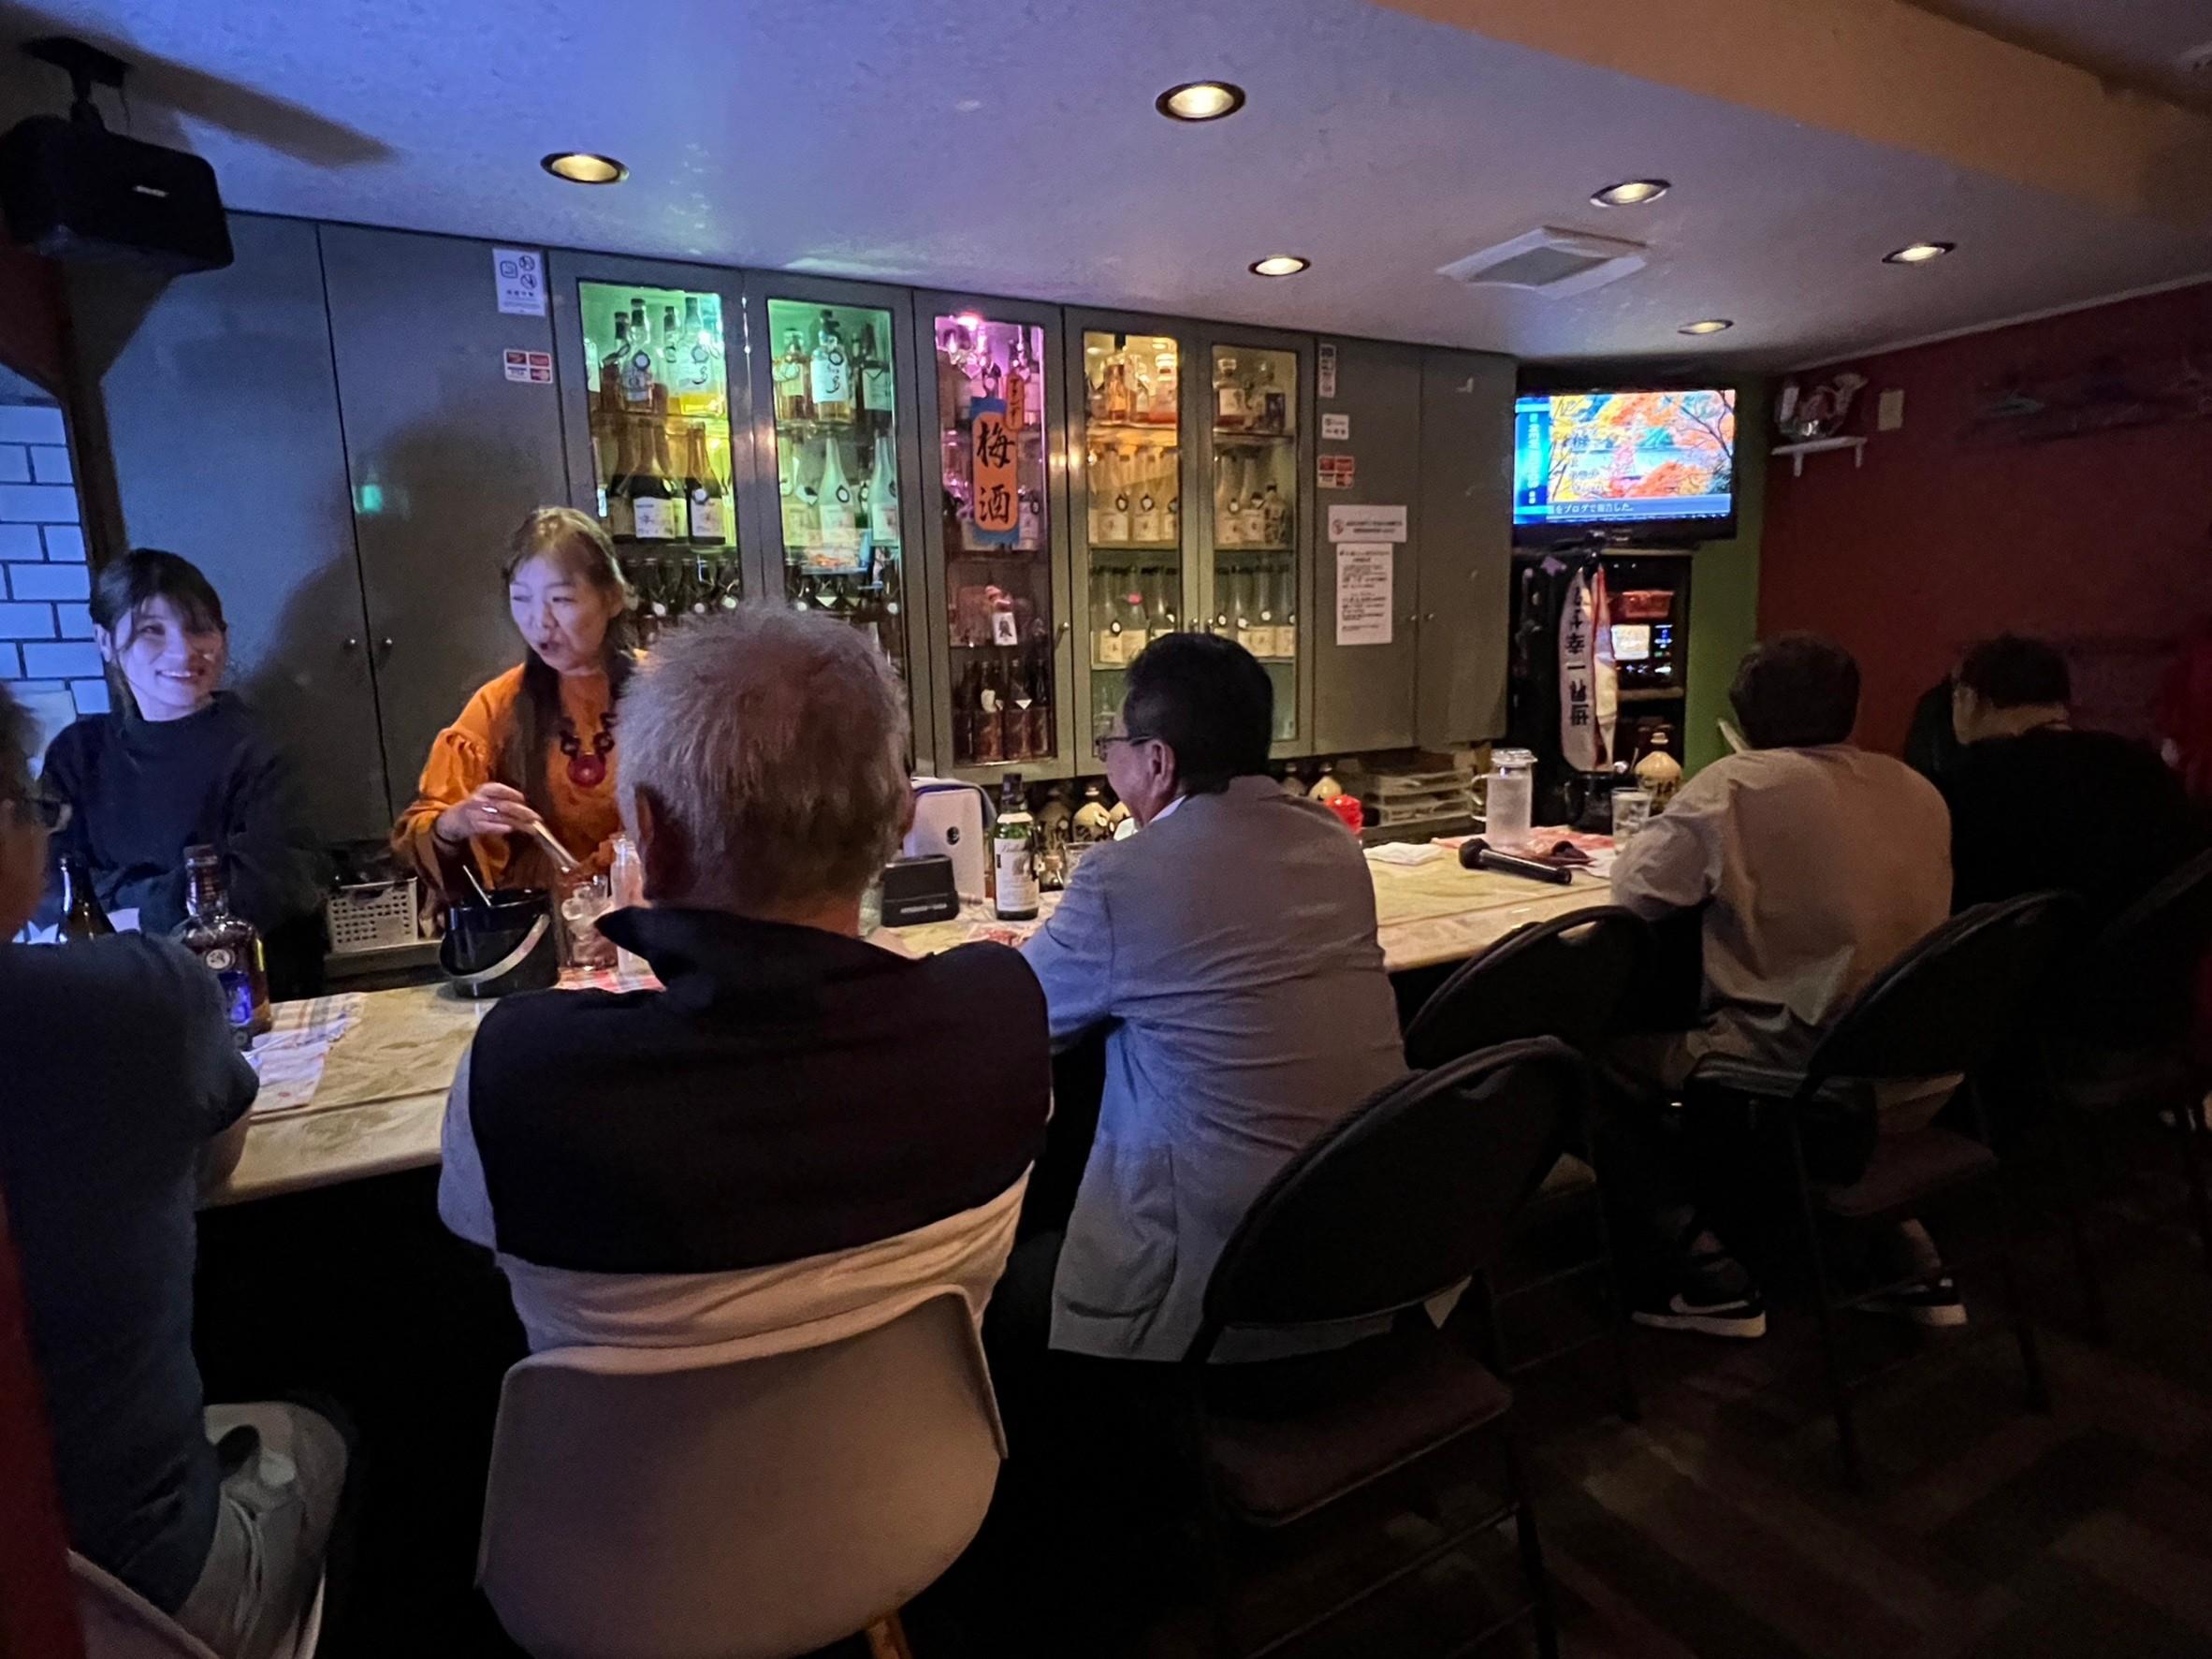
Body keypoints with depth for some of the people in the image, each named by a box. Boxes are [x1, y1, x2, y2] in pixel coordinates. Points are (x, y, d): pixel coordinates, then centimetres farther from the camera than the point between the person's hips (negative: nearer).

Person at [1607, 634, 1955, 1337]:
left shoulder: (1737, 784, -11)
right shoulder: (1919, 790, 9)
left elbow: (1637, 891, -7)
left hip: (1815, 1073, -7)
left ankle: (1715, 1280, 8)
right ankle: (1911, 1261, 29)